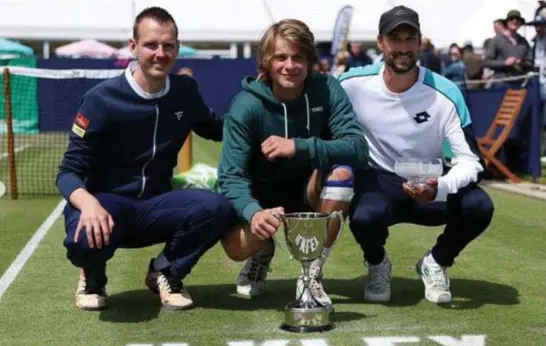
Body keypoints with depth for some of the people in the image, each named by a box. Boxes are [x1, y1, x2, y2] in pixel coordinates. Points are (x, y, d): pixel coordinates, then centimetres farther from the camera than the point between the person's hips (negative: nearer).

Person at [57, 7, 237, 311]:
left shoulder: (186, 91, 1)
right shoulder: (102, 99, -15)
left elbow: (213, 129, 23)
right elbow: (69, 172, -14)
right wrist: (89, 203, -37)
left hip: (156, 206, 4)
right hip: (107, 202, -4)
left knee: (219, 209, -26)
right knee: (86, 239, -39)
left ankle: (165, 272, 2)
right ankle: (93, 278, 2)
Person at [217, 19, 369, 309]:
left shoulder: (326, 89, -17)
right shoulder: (246, 105, -20)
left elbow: (358, 148, -27)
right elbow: (230, 176, -24)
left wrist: (298, 147, -38)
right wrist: (252, 212, -45)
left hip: (310, 192, 1)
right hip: (264, 195, -1)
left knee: (342, 170, -32)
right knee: (236, 246, -29)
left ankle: (312, 274, -16)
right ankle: (262, 254, 14)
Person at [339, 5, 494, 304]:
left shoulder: (445, 93, -15)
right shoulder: (354, 84, -13)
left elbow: (470, 159, -17)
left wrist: (439, 189, -37)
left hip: (430, 186, 1)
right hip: (378, 181, -1)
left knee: (479, 206, -28)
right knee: (365, 217, -36)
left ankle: (436, 263, 5)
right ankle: (377, 265, 4)